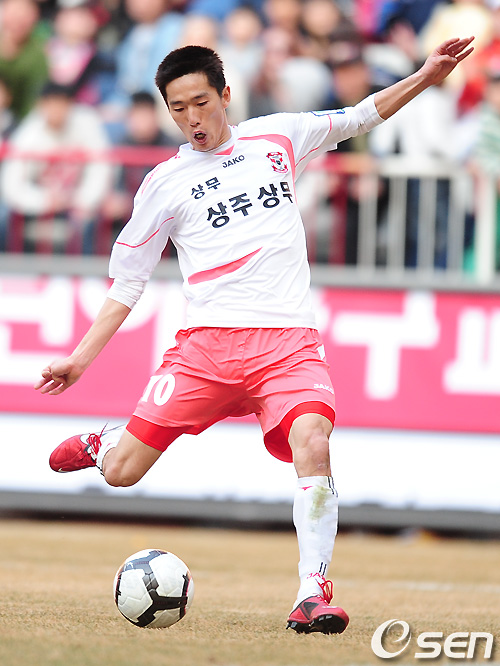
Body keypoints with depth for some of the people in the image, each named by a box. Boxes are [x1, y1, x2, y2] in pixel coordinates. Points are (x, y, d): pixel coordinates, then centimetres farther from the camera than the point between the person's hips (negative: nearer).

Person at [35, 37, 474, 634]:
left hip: (289, 342, 0)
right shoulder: (164, 184, 9)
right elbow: (125, 283, 12)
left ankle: (312, 594, -23)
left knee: (312, 444, -29)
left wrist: (426, 77, 13)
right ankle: (102, 444, 32)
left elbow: (361, 116, 24)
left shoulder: (277, 137, 13)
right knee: (120, 473, -6)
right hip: (208, 341, 0)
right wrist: (80, 358, 5)